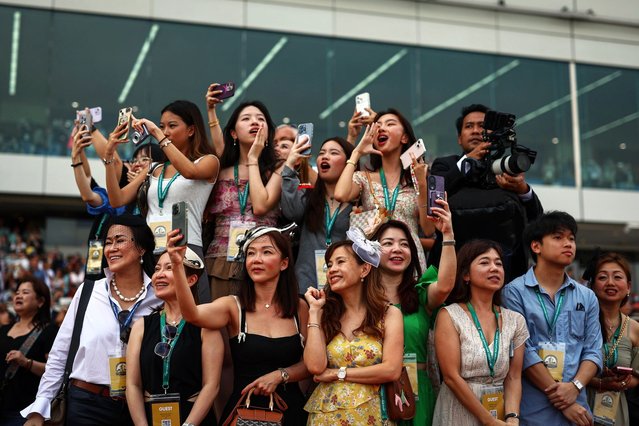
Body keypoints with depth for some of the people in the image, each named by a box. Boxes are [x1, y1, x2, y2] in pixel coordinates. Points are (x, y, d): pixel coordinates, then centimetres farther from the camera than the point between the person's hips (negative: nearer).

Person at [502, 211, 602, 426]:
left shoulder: (587, 297, 11)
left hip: (577, 408, 4)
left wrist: (575, 386, -13)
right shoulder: (515, 292, -5)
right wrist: (561, 403, -13)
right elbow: (522, 351, -11)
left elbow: (593, 350, 6)